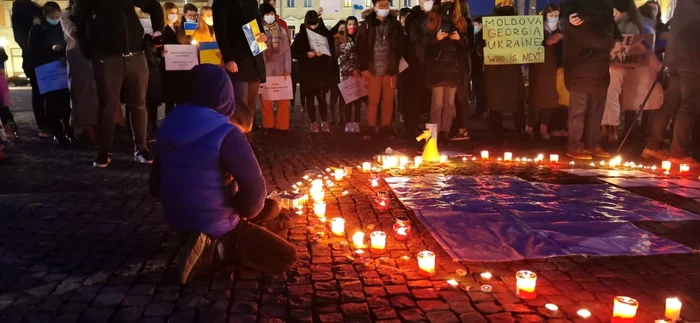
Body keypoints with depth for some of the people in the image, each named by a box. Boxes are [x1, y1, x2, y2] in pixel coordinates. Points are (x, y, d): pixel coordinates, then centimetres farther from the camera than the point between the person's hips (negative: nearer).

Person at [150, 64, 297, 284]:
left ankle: (212, 241, 10)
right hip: (215, 223, -9)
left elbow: (156, 186, 6)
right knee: (287, 257, 0)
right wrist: (242, 212, -2)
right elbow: (255, 189, -24)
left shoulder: (170, 124, -2)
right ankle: (222, 244, -11)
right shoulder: (225, 133, -24)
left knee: (272, 210, 29)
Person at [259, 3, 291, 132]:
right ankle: (268, 125, 15)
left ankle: (282, 126, 10)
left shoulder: (282, 30, 8)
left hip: (281, 69, 1)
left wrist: (287, 70, -3)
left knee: (283, 98, 1)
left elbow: (287, 51, 4)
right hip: (264, 70, -1)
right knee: (265, 99, 3)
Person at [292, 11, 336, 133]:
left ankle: (324, 122, 8)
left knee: (322, 97, -3)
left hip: (323, 71, -1)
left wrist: (322, 53, -15)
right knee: (310, 97, 4)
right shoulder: (301, 35, 2)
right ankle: (314, 122, 12)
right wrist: (306, 54, -15)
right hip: (307, 72, 1)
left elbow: (332, 50, 4)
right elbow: (293, 52, 0)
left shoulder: (326, 33, 3)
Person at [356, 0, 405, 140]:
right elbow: (361, 47, -2)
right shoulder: (367, 24, 0)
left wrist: (397, 64, 0)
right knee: (373, 100, 5)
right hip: (373, 69, -2)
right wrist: (363, 67, -6)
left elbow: (401, 46, 7)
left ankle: (385, 127, 16)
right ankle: (370, 128, 13)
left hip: (390, 69, 2)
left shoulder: (395, 24, 5)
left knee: (388, 100, 7)